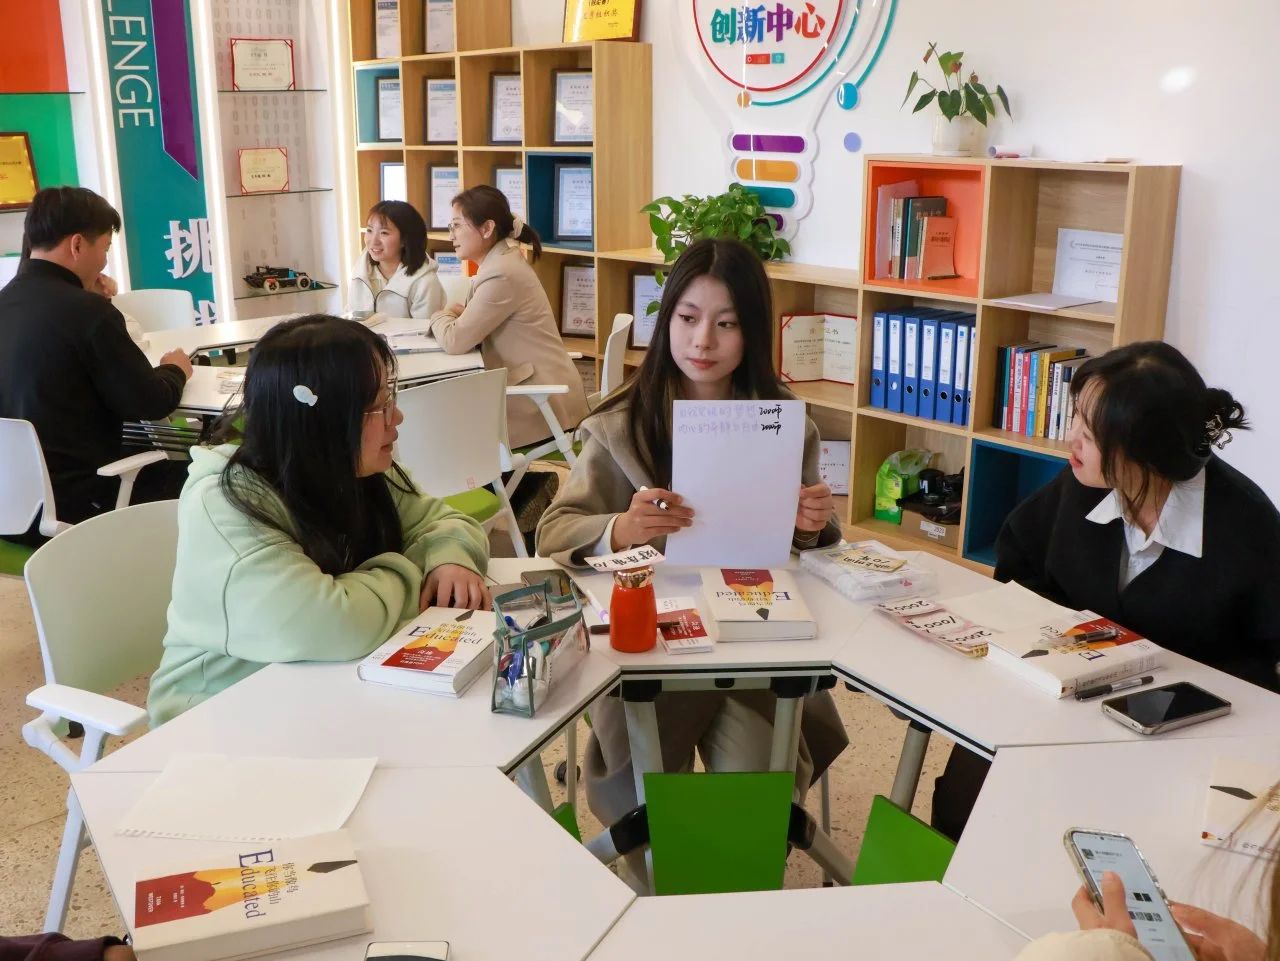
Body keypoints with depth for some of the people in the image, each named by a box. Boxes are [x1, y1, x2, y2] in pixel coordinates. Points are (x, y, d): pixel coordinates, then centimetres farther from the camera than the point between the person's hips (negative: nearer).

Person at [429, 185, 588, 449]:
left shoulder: (502, 275, -21)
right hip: (535, 390, 8)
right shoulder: (502, 260, 10)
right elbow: (472, 328, 16)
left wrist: (441, 317, 0)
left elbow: (455, 340, -20)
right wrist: (454, 316, -4)